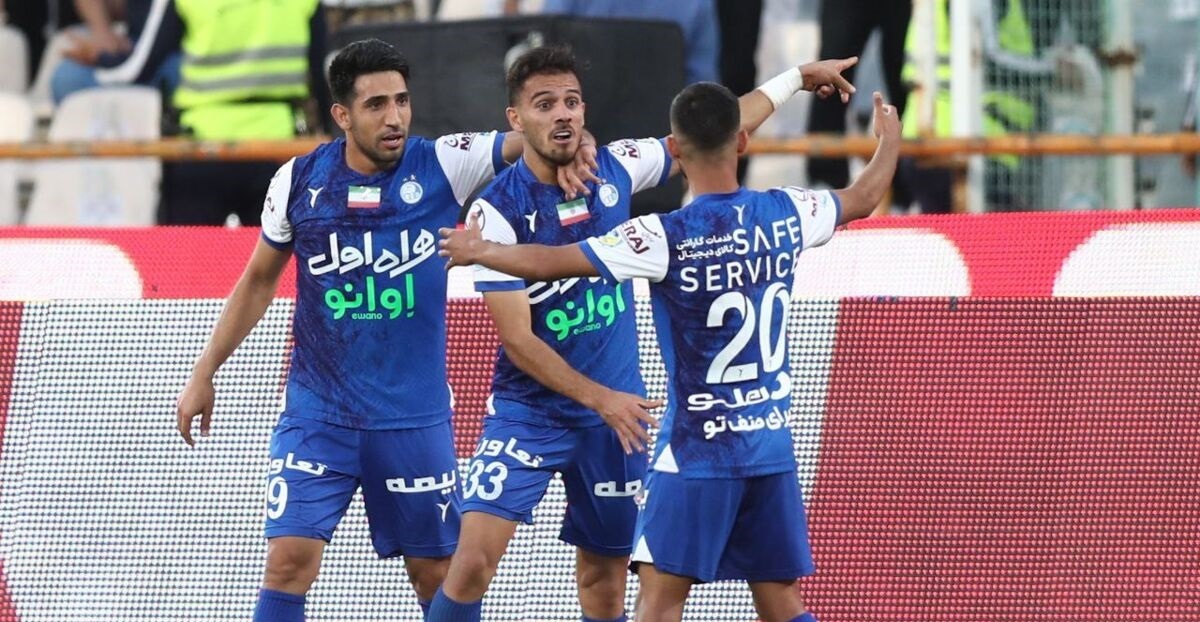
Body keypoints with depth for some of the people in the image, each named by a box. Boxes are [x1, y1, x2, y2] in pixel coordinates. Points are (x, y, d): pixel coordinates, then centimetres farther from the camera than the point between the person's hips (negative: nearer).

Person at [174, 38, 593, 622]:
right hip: (317, 414, 0)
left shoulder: (440, 167, -6)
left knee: (437, 570, 8)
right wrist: (204, 372, 11)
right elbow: (259, 280, 11)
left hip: (415, 417, 0)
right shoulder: (298, 181, -3)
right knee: (290, 559, -11)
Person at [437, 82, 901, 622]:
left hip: (696, 452, -5)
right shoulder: (786, 214, -1)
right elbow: (864, 197, 21)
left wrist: (476, 250, 6)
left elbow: (548, 263, -13)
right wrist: (890, 141, 42)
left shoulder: (666, 238, -16)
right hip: (772, 445, 5)